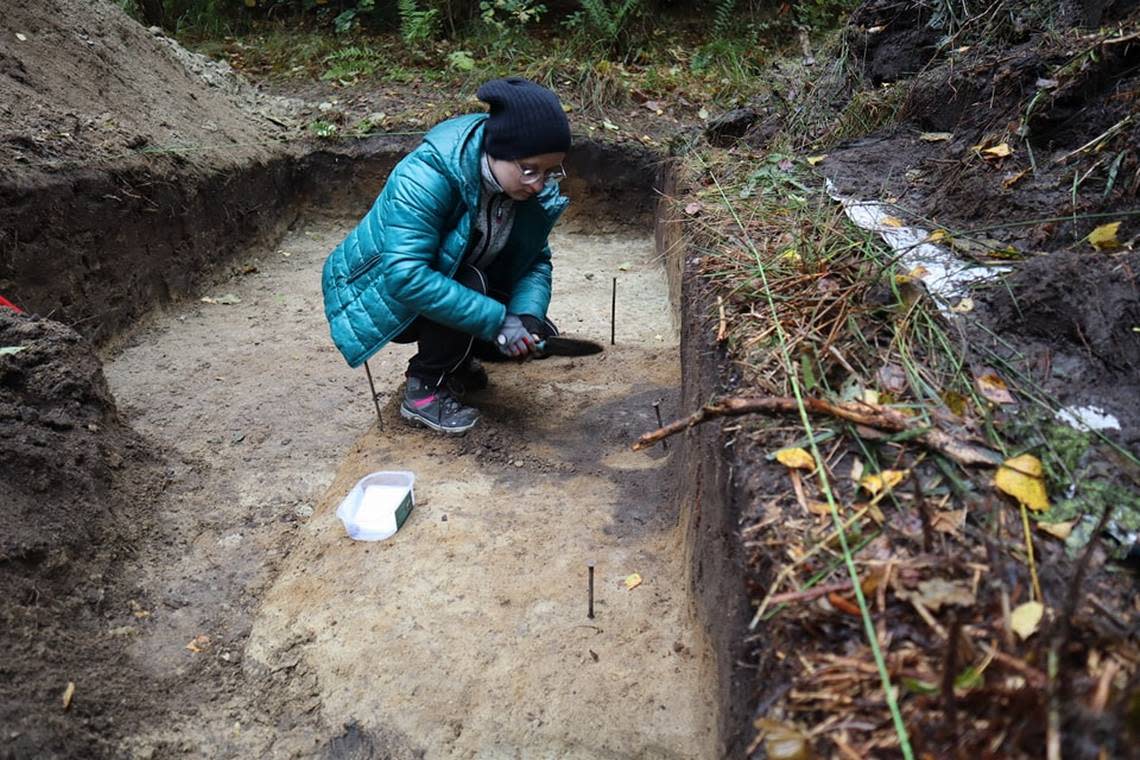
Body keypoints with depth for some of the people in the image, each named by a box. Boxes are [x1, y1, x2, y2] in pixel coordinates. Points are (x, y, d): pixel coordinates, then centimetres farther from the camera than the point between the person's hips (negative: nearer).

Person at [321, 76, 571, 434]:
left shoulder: (535, 188, -14)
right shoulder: (425, 178, -35)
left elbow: (537, 261, -7)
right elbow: (406, 274, -42)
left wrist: (528, 315, -28)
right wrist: (496, 320, -43)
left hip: (453, 282, 6)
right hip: (379, 295, -6)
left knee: (538, 336, -10)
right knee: (468, 283, -34)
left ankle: (454, 357, 16)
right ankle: (425, 391, -12)